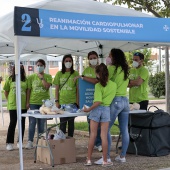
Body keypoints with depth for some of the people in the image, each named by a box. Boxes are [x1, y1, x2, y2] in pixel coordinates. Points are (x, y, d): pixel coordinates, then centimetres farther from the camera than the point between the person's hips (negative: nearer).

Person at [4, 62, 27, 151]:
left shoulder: (25, 79, 4)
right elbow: (6, 91, 7)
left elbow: (28, 91, 6)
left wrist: (27, 102, -2)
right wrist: (10, 100, 3)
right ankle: (9, 143, 6)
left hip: (23, 105, 2)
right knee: (12, 123, -1)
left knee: (22, 123, 8)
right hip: (13, 105, -2)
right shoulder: (10, 79, 1)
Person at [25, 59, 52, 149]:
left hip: (44, 102, 0)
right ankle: (30, 141, -1)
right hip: (33, 102, 0)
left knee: (42, 122, 5)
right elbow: (28, 90, 4)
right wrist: (27, 102, 0)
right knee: (32, 122, -2)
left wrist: (41, 77, -10)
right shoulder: (31, 77, 5)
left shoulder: (48, 76, 5)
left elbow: (47, 86, -11)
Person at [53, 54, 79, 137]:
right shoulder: (59, 74, 5)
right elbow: (57, 89, 6)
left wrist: (77, 101, -3)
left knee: (71, 122, 6)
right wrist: (56, 101, -1)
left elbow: (78, 89, 3)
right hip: (62, 102, 0)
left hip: (72, 102, 0)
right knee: (62, 122, 4)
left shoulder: (75, 73, 3)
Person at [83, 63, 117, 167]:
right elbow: (112, 98, 11)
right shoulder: (114, 85, 1)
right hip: (106, 109, 2)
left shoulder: (98, 85, -10)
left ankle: (89, 160, 12)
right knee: (104, 136, 4)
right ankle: (105, 161, 7)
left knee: (93, 135, 6)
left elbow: (98, 102, -18)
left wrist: (89, 109, -11)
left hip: (97, 109, -2)